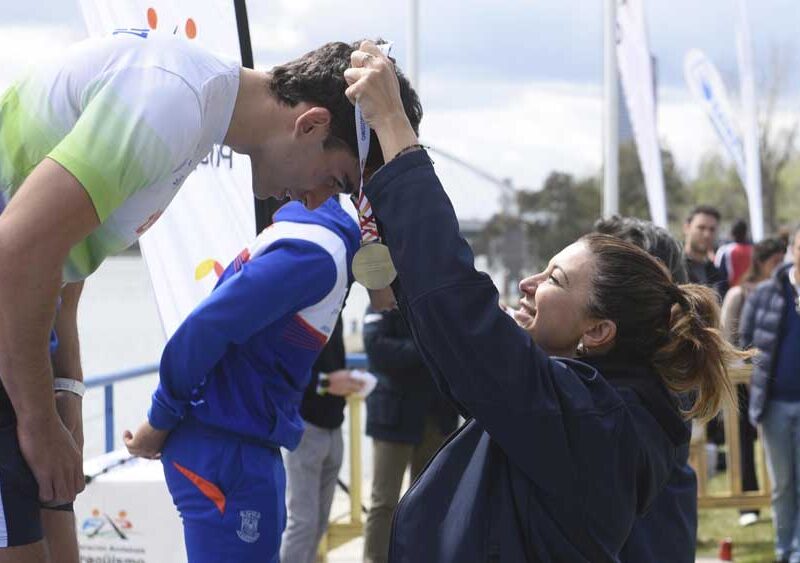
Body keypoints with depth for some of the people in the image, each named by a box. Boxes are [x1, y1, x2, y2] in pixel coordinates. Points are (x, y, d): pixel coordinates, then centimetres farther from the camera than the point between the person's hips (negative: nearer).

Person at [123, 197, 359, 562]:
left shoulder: (307, 233, 15)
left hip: (242, 448, 9)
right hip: (226, 453, -9)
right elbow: (207, 326, -22)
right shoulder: (320, 252, -15)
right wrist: (160, 423, -12)